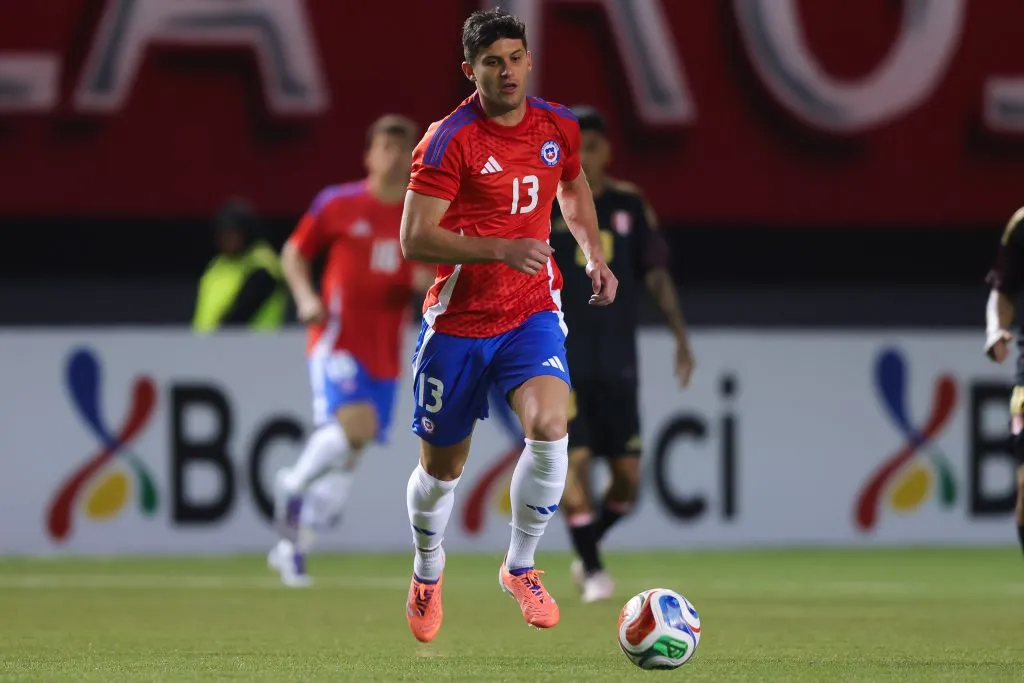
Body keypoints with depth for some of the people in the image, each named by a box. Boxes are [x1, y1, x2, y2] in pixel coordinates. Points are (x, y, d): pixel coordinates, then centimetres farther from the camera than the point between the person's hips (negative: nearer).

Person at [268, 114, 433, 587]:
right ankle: (294, 483, -3)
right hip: (339, 338, -4)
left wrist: (430, 282, -8)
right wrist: (305, 297, -8)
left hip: (386, 350, 4)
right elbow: (294, 253, 9)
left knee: (348, 457, 5)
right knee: (355, 423, -29)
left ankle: (293, 545, 20)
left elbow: (438, 277, 16)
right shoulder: (338, 205, -1)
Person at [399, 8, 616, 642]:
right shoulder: (450, 139, -15)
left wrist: (594, 254, 9)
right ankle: (429, 571, 43)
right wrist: (501, 248, -30)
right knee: (442, 466, 10)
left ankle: (520, 567, -1)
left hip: (532, 314, 2)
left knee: (549, 428, -24)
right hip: (457, 321, -2)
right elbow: (414, 238, -21)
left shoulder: (559, 126, 0)